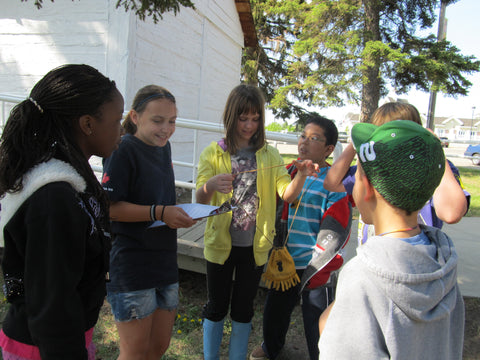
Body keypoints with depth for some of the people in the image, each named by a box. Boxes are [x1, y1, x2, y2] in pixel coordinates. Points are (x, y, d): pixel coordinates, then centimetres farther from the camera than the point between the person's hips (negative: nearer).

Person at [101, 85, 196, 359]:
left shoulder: (164, 147, 11)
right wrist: (159, 212, -24)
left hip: (165, 261, 8)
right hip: (131, 265, -7)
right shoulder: (124, 150, -13)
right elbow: (109, 207, -17)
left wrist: (177, 215, 9)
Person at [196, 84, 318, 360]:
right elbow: (200, 201, -11)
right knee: (217, 306, 10)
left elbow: (287, 194, -9)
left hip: (255, 246, 2)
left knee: (244, 308, 15)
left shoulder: (270, 156, 4)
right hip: (221, 244, -1)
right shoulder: (213, 153, -2)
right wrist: (210, 186, -34)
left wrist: (301, 176, -30)